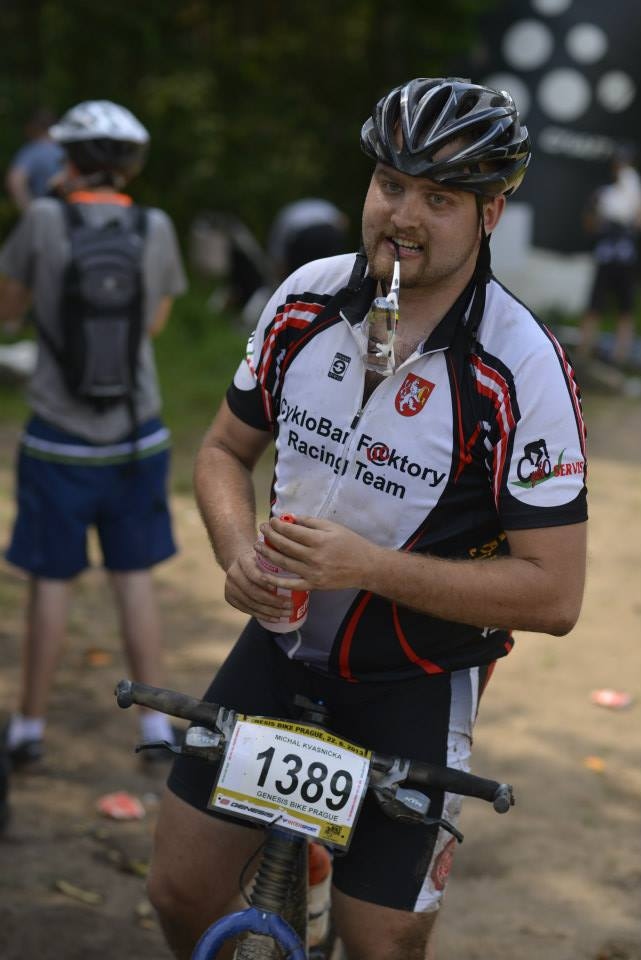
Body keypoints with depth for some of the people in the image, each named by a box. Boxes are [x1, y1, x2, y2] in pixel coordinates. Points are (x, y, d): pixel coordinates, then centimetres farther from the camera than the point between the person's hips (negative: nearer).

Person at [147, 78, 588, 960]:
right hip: (281, 645, 4)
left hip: (414, 687, -4)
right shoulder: (306, 300, -7)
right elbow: (226, 450, 7)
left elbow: (553, 594, -20)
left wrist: (369, 565, -28)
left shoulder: (524, 371, -21)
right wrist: (237, 550, -14)